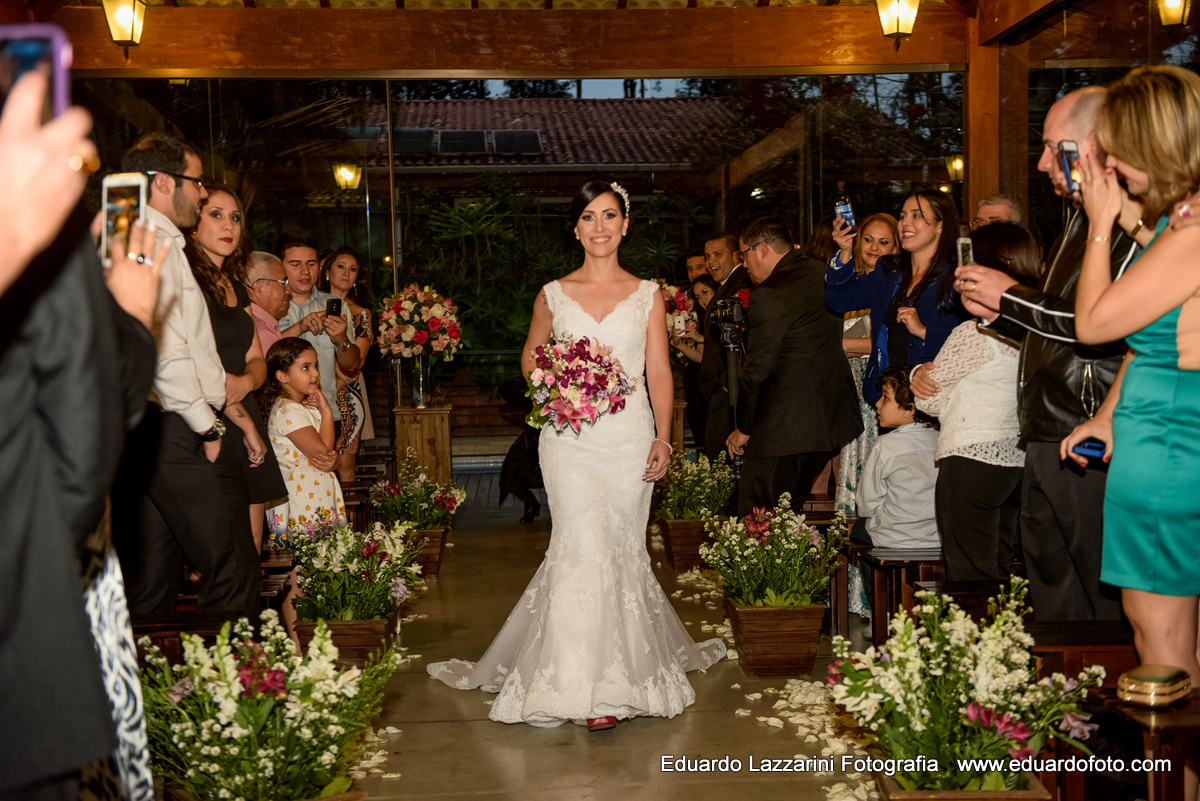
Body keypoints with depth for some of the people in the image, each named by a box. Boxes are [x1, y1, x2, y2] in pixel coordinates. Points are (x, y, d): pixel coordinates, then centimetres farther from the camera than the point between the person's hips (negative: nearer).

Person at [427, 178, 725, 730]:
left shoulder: (647, 295, 7)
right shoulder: (554, 295, 8)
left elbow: (659, 373, 6)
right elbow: (530, 356, 19)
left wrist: (663, 438, -3)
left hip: (629, 437, 1)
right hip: (570, 439, 0)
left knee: (621, 548, 5)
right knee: (583, 546, -8)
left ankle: (617, 674, 20)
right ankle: (588, 685, 0)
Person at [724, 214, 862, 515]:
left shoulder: (768, 296, -16)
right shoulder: (822, 273, 9)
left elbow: (757, 370, -13)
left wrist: (744, 429, -3)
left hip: (785, 425, -9)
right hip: (833, 419, 9)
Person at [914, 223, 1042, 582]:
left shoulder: (973, 333, -16)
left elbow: (928, 397, -7)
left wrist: (918, 370, 15)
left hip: (972, 460, -8)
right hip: (1019, 458, 8)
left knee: (971, 577, 0)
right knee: (1000, 572, 16)